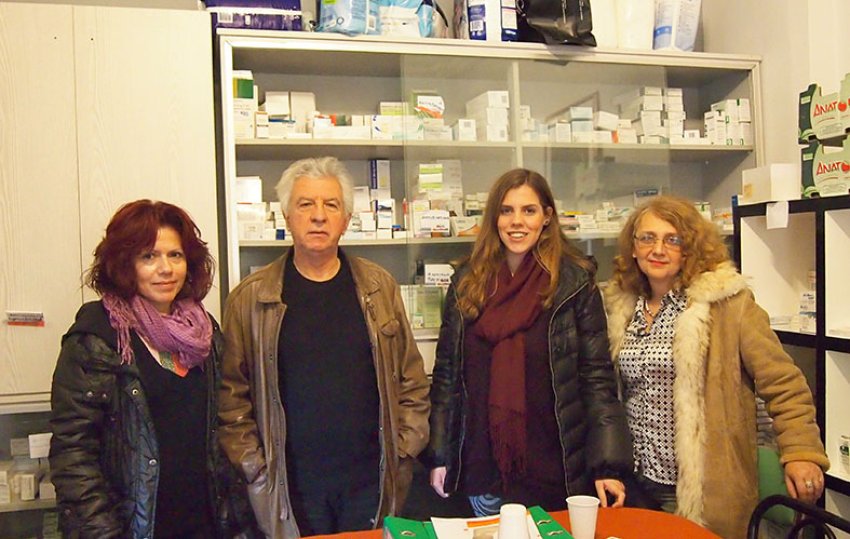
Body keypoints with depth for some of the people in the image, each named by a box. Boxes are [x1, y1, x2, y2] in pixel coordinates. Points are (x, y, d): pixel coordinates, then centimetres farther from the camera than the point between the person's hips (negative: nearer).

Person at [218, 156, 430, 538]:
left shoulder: (379, 288, 3)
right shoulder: (250, 298, -2)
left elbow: (412, 380, 6)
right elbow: (231, 394, -1)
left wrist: (403, 450, 1)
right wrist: (253, 467, -5)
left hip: (372, 482, 2)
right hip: (290, 488, -1)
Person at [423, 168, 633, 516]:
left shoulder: (575, 283, -6)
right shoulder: (466, 282, 2)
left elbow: (597, 376, -7)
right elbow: (446, 372, 5)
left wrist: (607, 464, -12)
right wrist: (439, 456, 4)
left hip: (554, 469, -2)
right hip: (483, 467, 3)